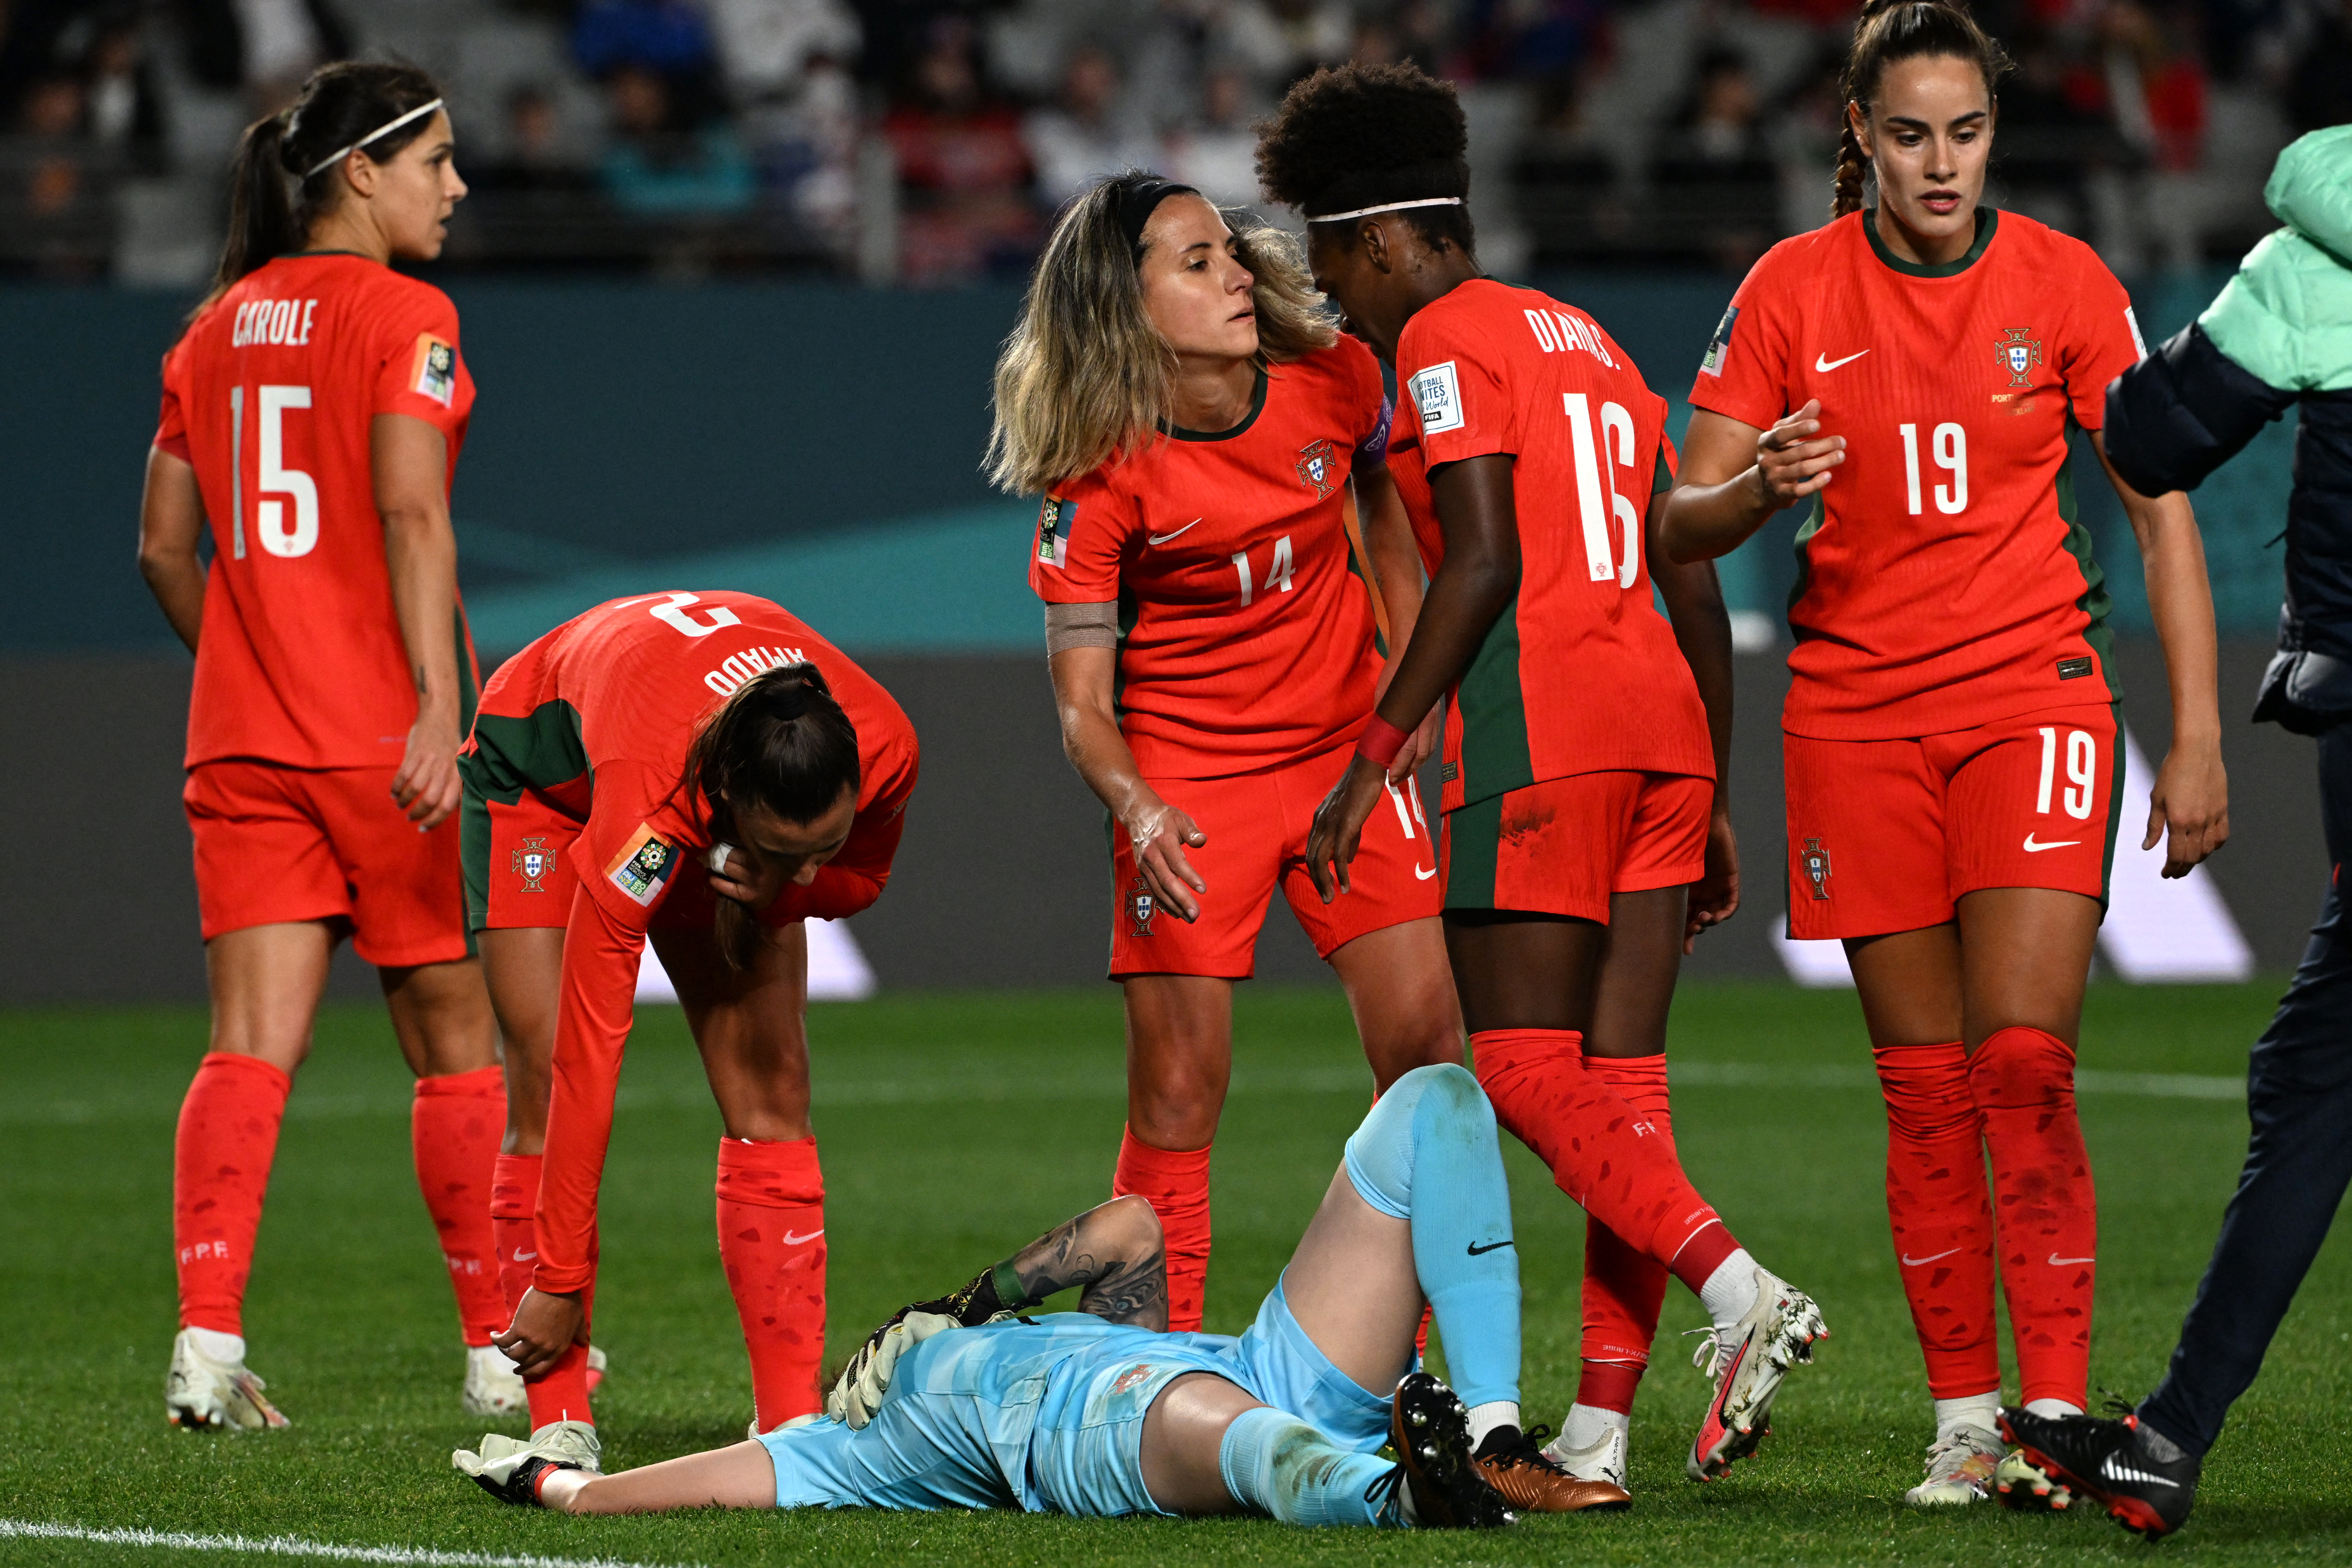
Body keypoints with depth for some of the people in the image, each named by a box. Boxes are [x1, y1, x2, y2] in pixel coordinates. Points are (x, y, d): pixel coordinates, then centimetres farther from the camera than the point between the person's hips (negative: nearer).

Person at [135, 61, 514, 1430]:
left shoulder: (217, 329, 13)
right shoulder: (403, 315, -7)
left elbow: (164, 545, 14)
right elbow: (410, 512, -19)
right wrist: (441, 704, -25)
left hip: (242, 743, 5)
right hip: (380, 739, -5)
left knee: (254, 1046, -2)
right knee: (456, 1041, 8)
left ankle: (209, 1339, -17)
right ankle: (500, 1352, 16)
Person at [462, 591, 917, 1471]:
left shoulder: (884, 749, -34)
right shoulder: (649, 808, -46)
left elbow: (859, 878, -7)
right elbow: (590, 1055, -41)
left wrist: (778, 884, -32)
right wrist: (558, 1283, -37)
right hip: (541, 767, -4)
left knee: (770, 1090, -7)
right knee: (548, 1082, -17)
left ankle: (790, 1420, -7)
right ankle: (560, 1425, -14)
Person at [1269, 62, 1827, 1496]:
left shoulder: (1447, 343, -2)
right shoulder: (1590, 345, 23)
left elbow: (1484, 565, -14)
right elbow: (1694, 584, 20)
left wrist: (1377, 753, -12)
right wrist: (1714, 798, 23)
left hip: (1540, 724, -8)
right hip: (1663, 726, 8)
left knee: (1523, 1073, -6)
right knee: (1620, 1082, 5)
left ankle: (1741, 1291, -23)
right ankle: (1602, 1429, 3)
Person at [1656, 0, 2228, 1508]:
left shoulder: (2064, 282, -2)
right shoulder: (1792, 291, 0)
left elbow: (2161, 511, 2)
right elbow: (1683, 523, 2)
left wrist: (2197, 739, -3)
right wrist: (1757, 488, -22)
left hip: (2034, 695, -1)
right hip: (1858, 709, 2)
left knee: (2025, 1064, -14)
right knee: (1926, 1088, 2)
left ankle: (2059, 1412, -12)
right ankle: (1965, 1420, 8)